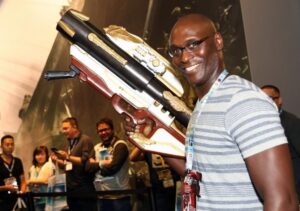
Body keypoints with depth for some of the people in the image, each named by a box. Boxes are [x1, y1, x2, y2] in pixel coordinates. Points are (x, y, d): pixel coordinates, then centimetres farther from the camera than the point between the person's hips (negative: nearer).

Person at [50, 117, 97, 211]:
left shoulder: (85, 140, -8)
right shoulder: (70, 143, 17)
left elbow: (86, 161, -20)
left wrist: (68, 157, -18)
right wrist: (57, 160, 7)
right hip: (72, 190, 8)